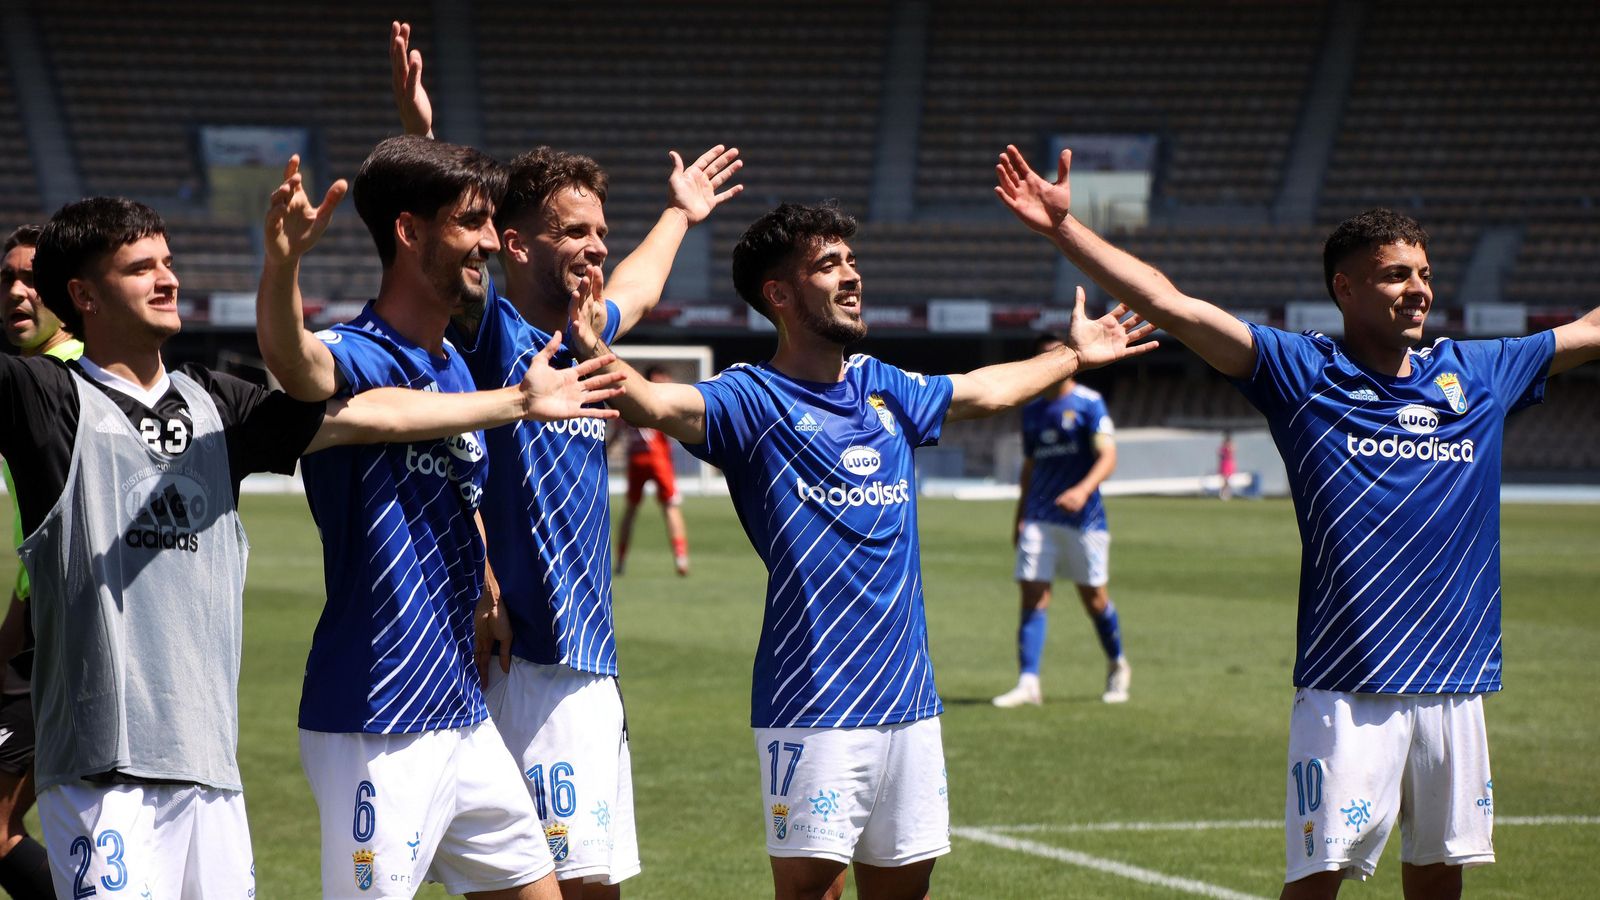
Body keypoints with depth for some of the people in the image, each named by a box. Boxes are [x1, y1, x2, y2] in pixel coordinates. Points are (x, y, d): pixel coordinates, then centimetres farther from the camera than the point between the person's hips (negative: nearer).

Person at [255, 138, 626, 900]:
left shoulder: (456, 366, 13)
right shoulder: (359, 358, -15)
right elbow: (292, 357, -41)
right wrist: (283, 256, -60)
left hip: (464, 716, 9)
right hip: (377, 730, -9)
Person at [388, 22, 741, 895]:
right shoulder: (494, 336, -8)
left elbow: (634, 291, 39)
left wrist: (677, 216, 55)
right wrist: (419, 135, -42)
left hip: (593, 664, 9)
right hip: (535, 667, -9)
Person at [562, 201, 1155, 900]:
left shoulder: (886, 390, 14)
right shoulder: (753, 398, -5)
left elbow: (983, 391, 33)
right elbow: (659, 404, -25)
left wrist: (1072, 356, 47)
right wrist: (594, 354, -44)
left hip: (908, 698, 6)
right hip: (810, 704, -6)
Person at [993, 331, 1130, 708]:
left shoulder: (1089, 403, -6)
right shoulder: (1032, 410, 12)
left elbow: (1107, 457, -15)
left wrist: (1083, 490, -32)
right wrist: (1020, 516, 18)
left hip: (1083, 518, -4)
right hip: (1039, 518, 4)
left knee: (1094, 596, 4)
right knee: (1033, 596, -7)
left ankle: (1118, 667, 28)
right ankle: (1028, 683, -9)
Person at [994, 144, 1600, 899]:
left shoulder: (1475, 375, 11)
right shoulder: (1303, 373, -1)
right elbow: (1171, 306, -8)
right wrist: (1064, 227, -15)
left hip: (1454, 689, 4)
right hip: (1345, 689, -4)